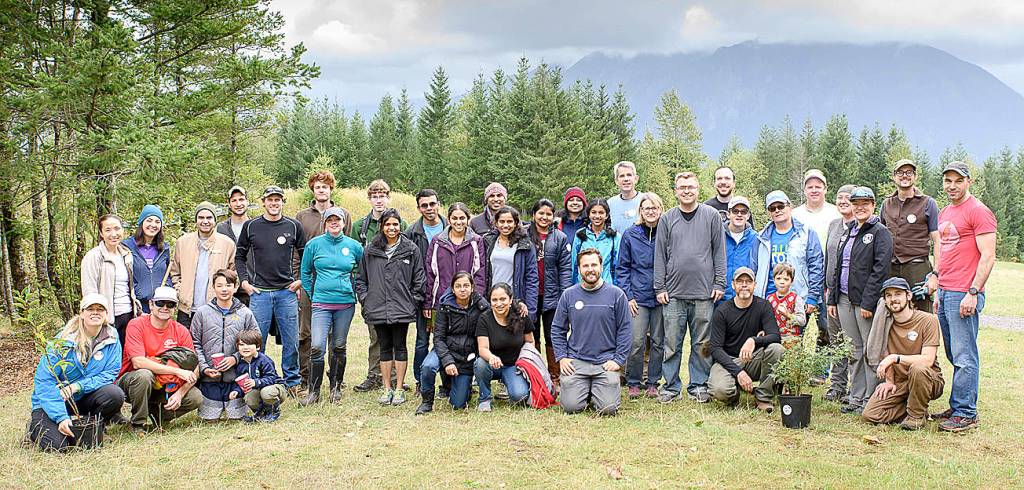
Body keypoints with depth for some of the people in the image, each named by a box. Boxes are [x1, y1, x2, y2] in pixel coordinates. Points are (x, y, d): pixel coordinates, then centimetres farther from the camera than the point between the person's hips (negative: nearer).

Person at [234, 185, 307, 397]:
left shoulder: (293, 226, 5)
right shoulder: (250, 226, 5)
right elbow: (240, 256, 13)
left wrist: (301, 280, 5)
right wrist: (244, 281, 3)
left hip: (287, 292, 0)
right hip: (259, 292, 0)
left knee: (291, 341, 3)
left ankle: (292, 382, 14)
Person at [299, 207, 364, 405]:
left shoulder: (353, 246, 3)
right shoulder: (314, 244, 2)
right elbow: (305, 272, 12)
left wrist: (356, 292, 11)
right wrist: (312, 294, 8)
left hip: (346, 303, 1)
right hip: (321, 304, -1)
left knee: (339, 347, 9)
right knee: (317, 346, -12)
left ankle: (336, 387, 24)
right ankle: (314, 391, -2)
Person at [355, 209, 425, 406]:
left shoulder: (411, 249, 2)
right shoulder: (370, 251, 7)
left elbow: (418, 278, 4)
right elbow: (361, 278, 13)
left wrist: (415, 301, -1)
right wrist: (365, 299, 5)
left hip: (402, 308, -2)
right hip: (378, 308, 2)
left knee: (400, 346, 3)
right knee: (385, 347, 9)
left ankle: (399, 388, 10)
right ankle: (387, 388, 15)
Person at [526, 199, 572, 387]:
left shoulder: (560, 238, 2)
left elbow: (565, 268, 0)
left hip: (552, 295, 0)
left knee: (552, 337, 5)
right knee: (532, 337, 10)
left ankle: (554, 378, 13)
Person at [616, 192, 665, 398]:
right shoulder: (630, 236, 3)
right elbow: (622, 268, 5)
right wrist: (628, 295, -3)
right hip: (638, 297, -1)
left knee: (658, 341, 6)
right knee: (637, 342, -6)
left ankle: (653, 383, 17)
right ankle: (633, 383, 7)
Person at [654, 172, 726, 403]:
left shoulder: (711, 216, 5)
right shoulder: (667, 219, 7)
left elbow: (719, 252, 5)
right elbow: (660, 255, 7)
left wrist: (719, 284, -1)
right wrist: (659, 288, 2)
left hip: (704, 292, -1)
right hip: (674, 293, 1)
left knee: (702, 344, 5)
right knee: (672, 343, 3)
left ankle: (698, 385, 16)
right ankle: (671, 386, 12)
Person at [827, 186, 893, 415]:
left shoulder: (880, 233, -6)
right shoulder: (847, 232, 18)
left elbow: (880, 269, -14)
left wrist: (868, 302, -18)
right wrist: (832, 299, 15)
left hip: (866, 300, -7)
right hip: (844, 300, 7)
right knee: (854, 351, 12)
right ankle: (856, 398, 18)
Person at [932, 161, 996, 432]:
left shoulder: (978, 211, -8)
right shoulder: (944, 214, 18)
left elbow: (988, 256, -14)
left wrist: (973, 293, -18)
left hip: (964, 295, -8)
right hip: (944, 293, 8)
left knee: (964, 357, -4)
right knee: (954, 356, 12)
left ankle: (966, 413, 1)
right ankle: (957, 407, 18)